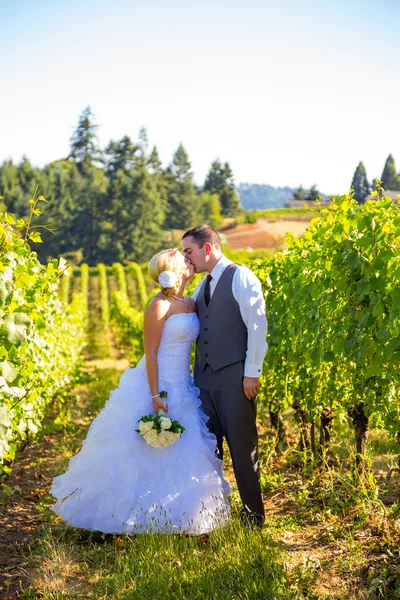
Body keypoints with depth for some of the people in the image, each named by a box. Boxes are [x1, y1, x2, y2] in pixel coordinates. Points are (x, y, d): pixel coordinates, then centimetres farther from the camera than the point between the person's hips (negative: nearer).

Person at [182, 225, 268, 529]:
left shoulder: (241, 277, -7)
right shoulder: (202, 286, 15)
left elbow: (257, 326, -12)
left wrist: (252, 373, -14)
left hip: (234, 377, -7)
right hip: (205, 376, 7)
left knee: (242, 447, 1)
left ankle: (253, 515, 15)